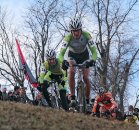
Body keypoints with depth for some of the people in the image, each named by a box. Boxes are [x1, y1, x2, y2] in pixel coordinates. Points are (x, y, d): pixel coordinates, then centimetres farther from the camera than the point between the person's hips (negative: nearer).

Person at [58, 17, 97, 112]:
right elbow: (61, 53, -36)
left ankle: (87, 101, 3)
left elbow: (94, 51, -31)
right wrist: (64, 61, -58)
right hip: (72, 55, 0)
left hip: (84, 55, 0)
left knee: (85, 77, -13)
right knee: (71, 72, -29)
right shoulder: (68, 38, -31)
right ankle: (73, 98, -24)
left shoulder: (86, 35, -30)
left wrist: (93, 60, -52)